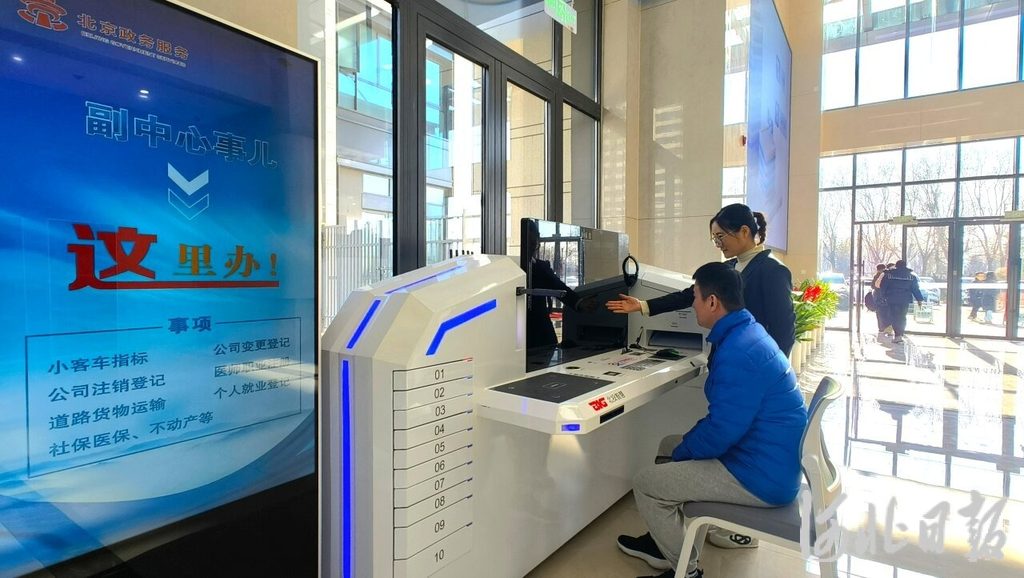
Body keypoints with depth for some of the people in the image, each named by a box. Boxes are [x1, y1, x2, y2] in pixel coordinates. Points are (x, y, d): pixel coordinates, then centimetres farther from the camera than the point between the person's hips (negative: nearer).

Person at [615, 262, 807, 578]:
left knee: (646, 483, -6)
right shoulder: (747, 332, 6)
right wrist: (683, 445, 8)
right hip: (771, 458, 10)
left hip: (763, 476, -10)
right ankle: (664, 542, 31)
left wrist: (681, 452, -8)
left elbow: (722, 431, -27)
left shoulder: (737, 352, -27)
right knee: (669, 446, 20)